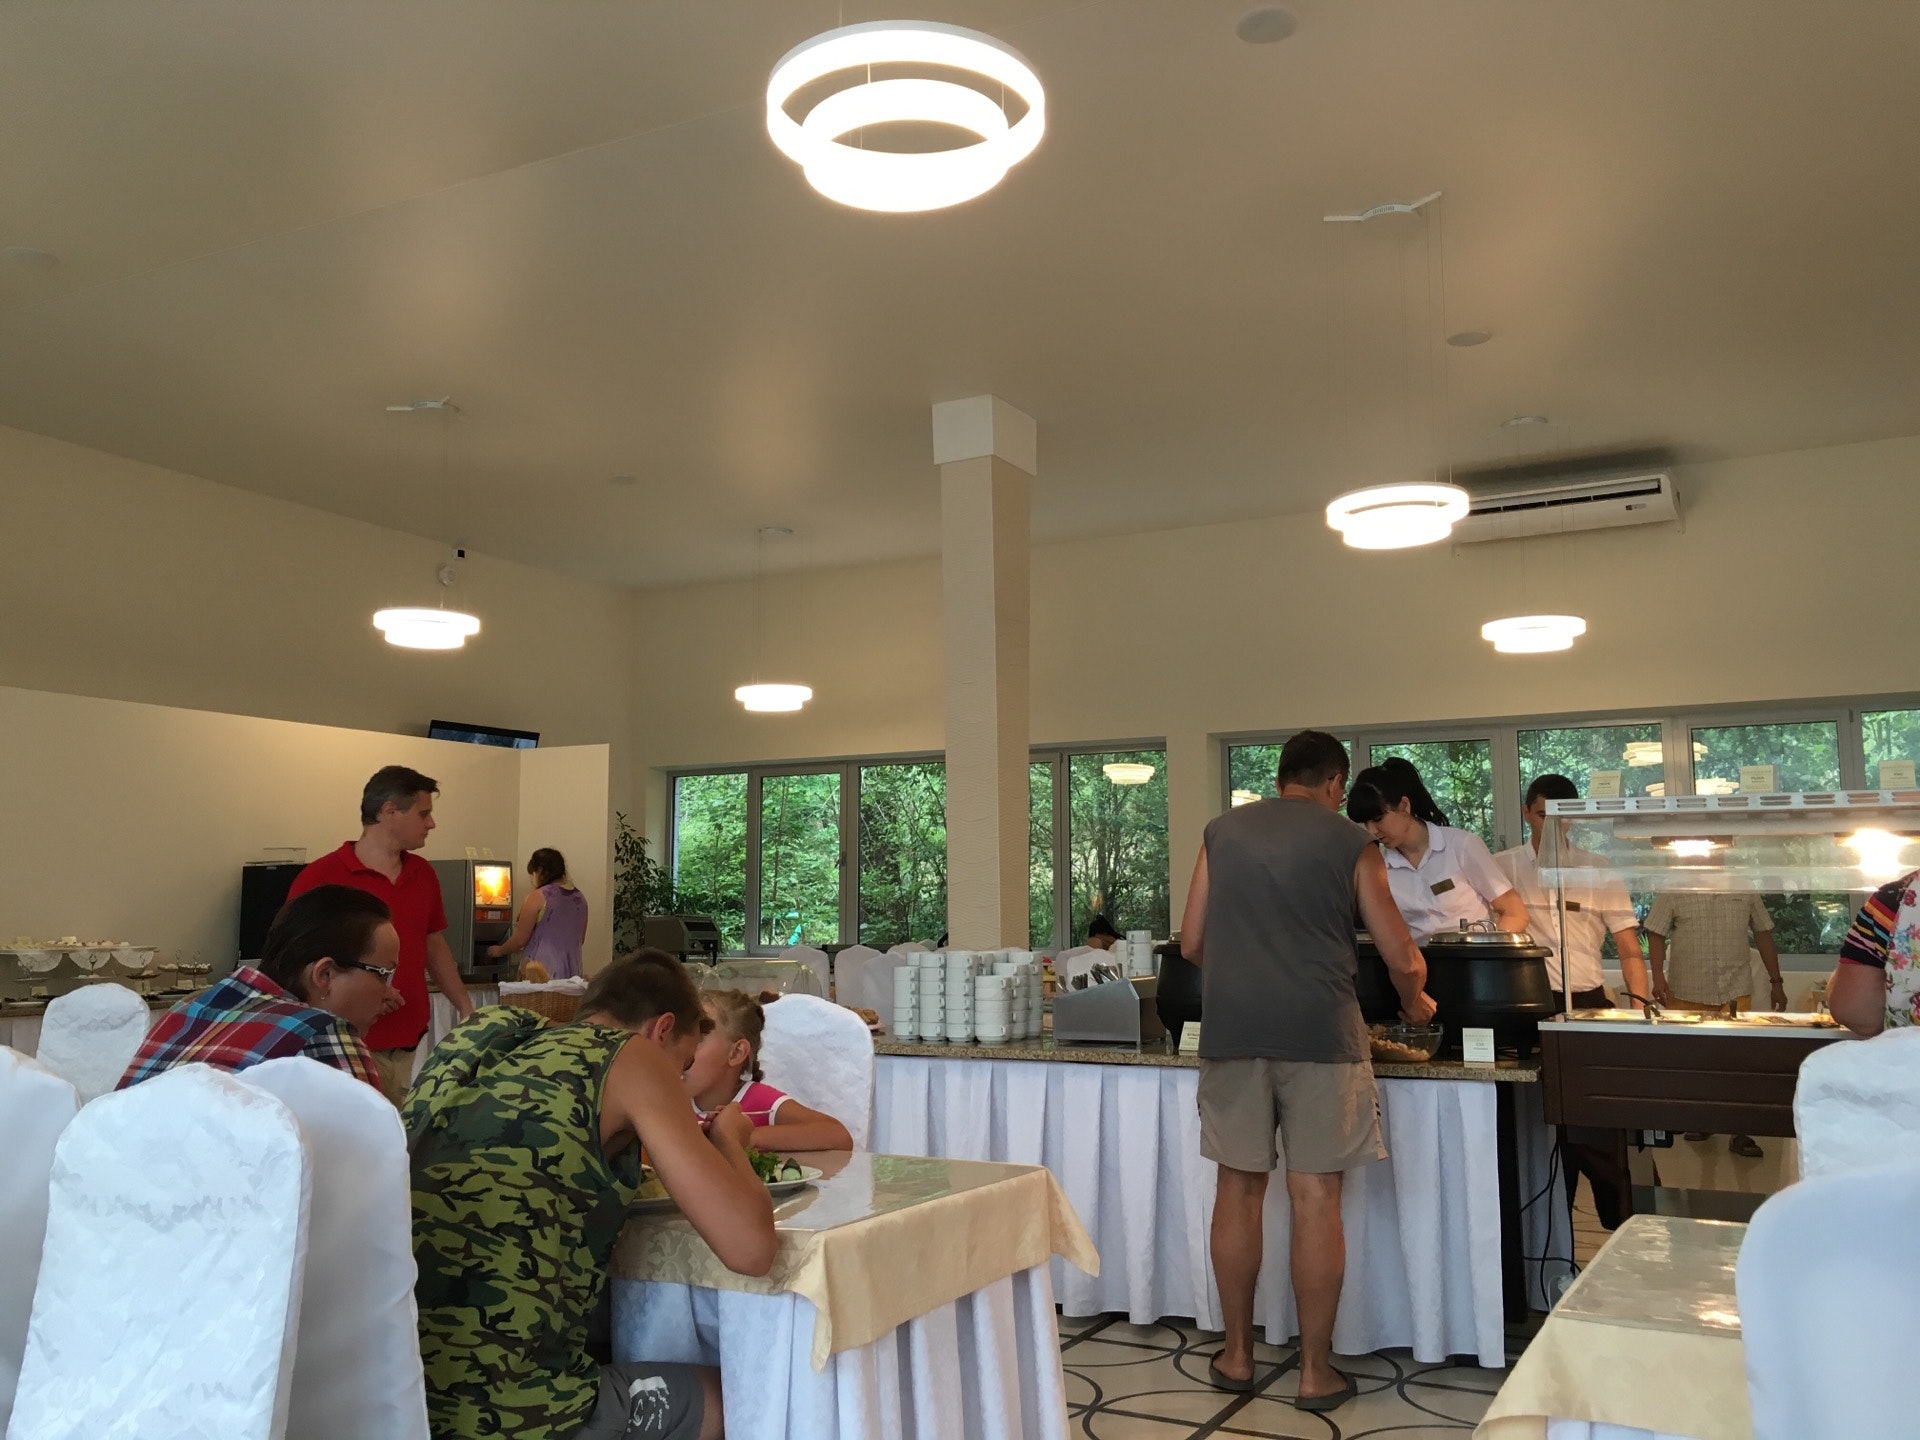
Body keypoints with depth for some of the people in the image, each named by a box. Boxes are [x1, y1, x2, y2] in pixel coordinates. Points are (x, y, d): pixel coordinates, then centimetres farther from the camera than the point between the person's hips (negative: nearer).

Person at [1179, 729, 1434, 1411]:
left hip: (1232, 1025, 3)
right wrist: (1415, 1003, 28)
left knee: (1240, 1187, 11)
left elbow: (1191, 943, 13)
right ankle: (1316, 1370, 12)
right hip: (1319, 1027, -2)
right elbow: (1402, 959, 7)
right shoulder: (1350, 844, 5)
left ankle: (1237, 1355, 21)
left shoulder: (1222, 832, 11)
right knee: (1315, 1195, 4)